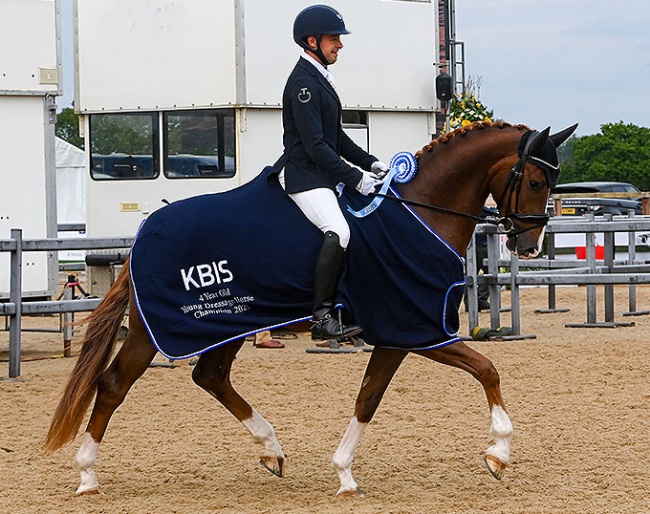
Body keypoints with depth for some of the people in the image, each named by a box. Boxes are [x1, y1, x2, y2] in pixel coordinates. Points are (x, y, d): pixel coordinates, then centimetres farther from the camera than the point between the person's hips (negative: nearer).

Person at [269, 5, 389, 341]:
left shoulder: (320, 79, 18)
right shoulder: (302, 83, -14)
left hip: (323, 175, 11)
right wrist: (355, 178, -19)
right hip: (303, 176, -11)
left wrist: (370, 163, 12)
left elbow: (336, 137, 24)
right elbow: (315, 146, -21)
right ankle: (321, 317, -27)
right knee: (338, 231, -28)